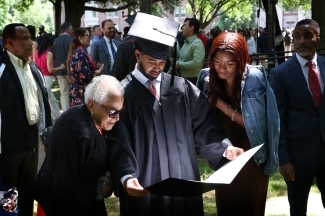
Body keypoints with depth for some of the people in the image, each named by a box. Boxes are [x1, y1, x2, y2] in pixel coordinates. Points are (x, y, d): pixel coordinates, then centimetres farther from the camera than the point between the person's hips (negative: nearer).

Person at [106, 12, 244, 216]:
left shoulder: (182, 88, 7)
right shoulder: (123, 93, -5)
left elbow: (204, 125, 6)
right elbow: (119, 143, -10)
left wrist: (224, 147, -11)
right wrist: (127, 176, -25)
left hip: (184, 182, 3)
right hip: (143, 187, -3)